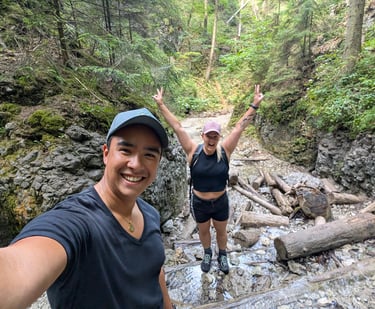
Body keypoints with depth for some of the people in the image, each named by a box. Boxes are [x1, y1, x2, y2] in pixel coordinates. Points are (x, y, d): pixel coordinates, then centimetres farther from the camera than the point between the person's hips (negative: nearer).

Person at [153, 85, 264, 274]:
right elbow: (177, 127, -18)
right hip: (199, 203, 0)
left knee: (221, 231, 24)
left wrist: (254, 105, -20)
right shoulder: (193, 151, -18)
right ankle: (207, 253, 54)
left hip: (221, 202, 0)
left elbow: (240, 127, -18)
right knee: (203, 231, 24)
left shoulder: (225, 150, -16)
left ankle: (222, 255, 52)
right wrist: (161, 105, -16)